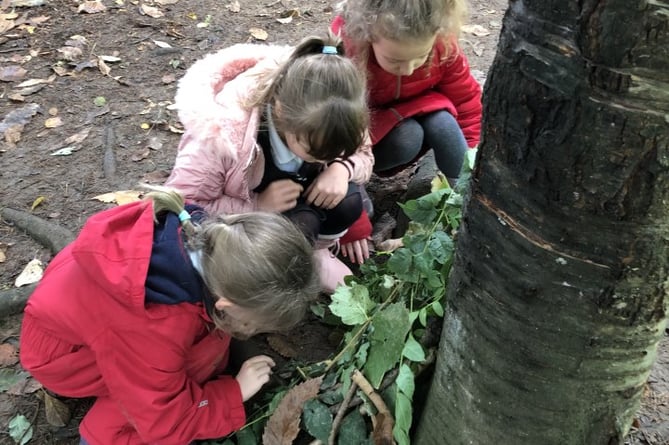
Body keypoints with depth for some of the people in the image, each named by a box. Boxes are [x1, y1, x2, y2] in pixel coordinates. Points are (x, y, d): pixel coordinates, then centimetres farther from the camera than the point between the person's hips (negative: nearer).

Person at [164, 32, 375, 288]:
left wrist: (341, 168, -30)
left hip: (298, 195, 5)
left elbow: (362, 153, -5)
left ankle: (314, 252, 2)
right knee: (297, 226, -34)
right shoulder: (222, 134, -37)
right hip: (240, 219, -4)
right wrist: (258, 205, -36)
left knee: (346, 201, -26)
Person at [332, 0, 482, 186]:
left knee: (441, 123, -27)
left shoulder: (442, 45, -24)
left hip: (414, 113, 4)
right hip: (367, 126, -3)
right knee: (407, 138, -32)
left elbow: (465, 99, -11)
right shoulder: (343, 52, -36)